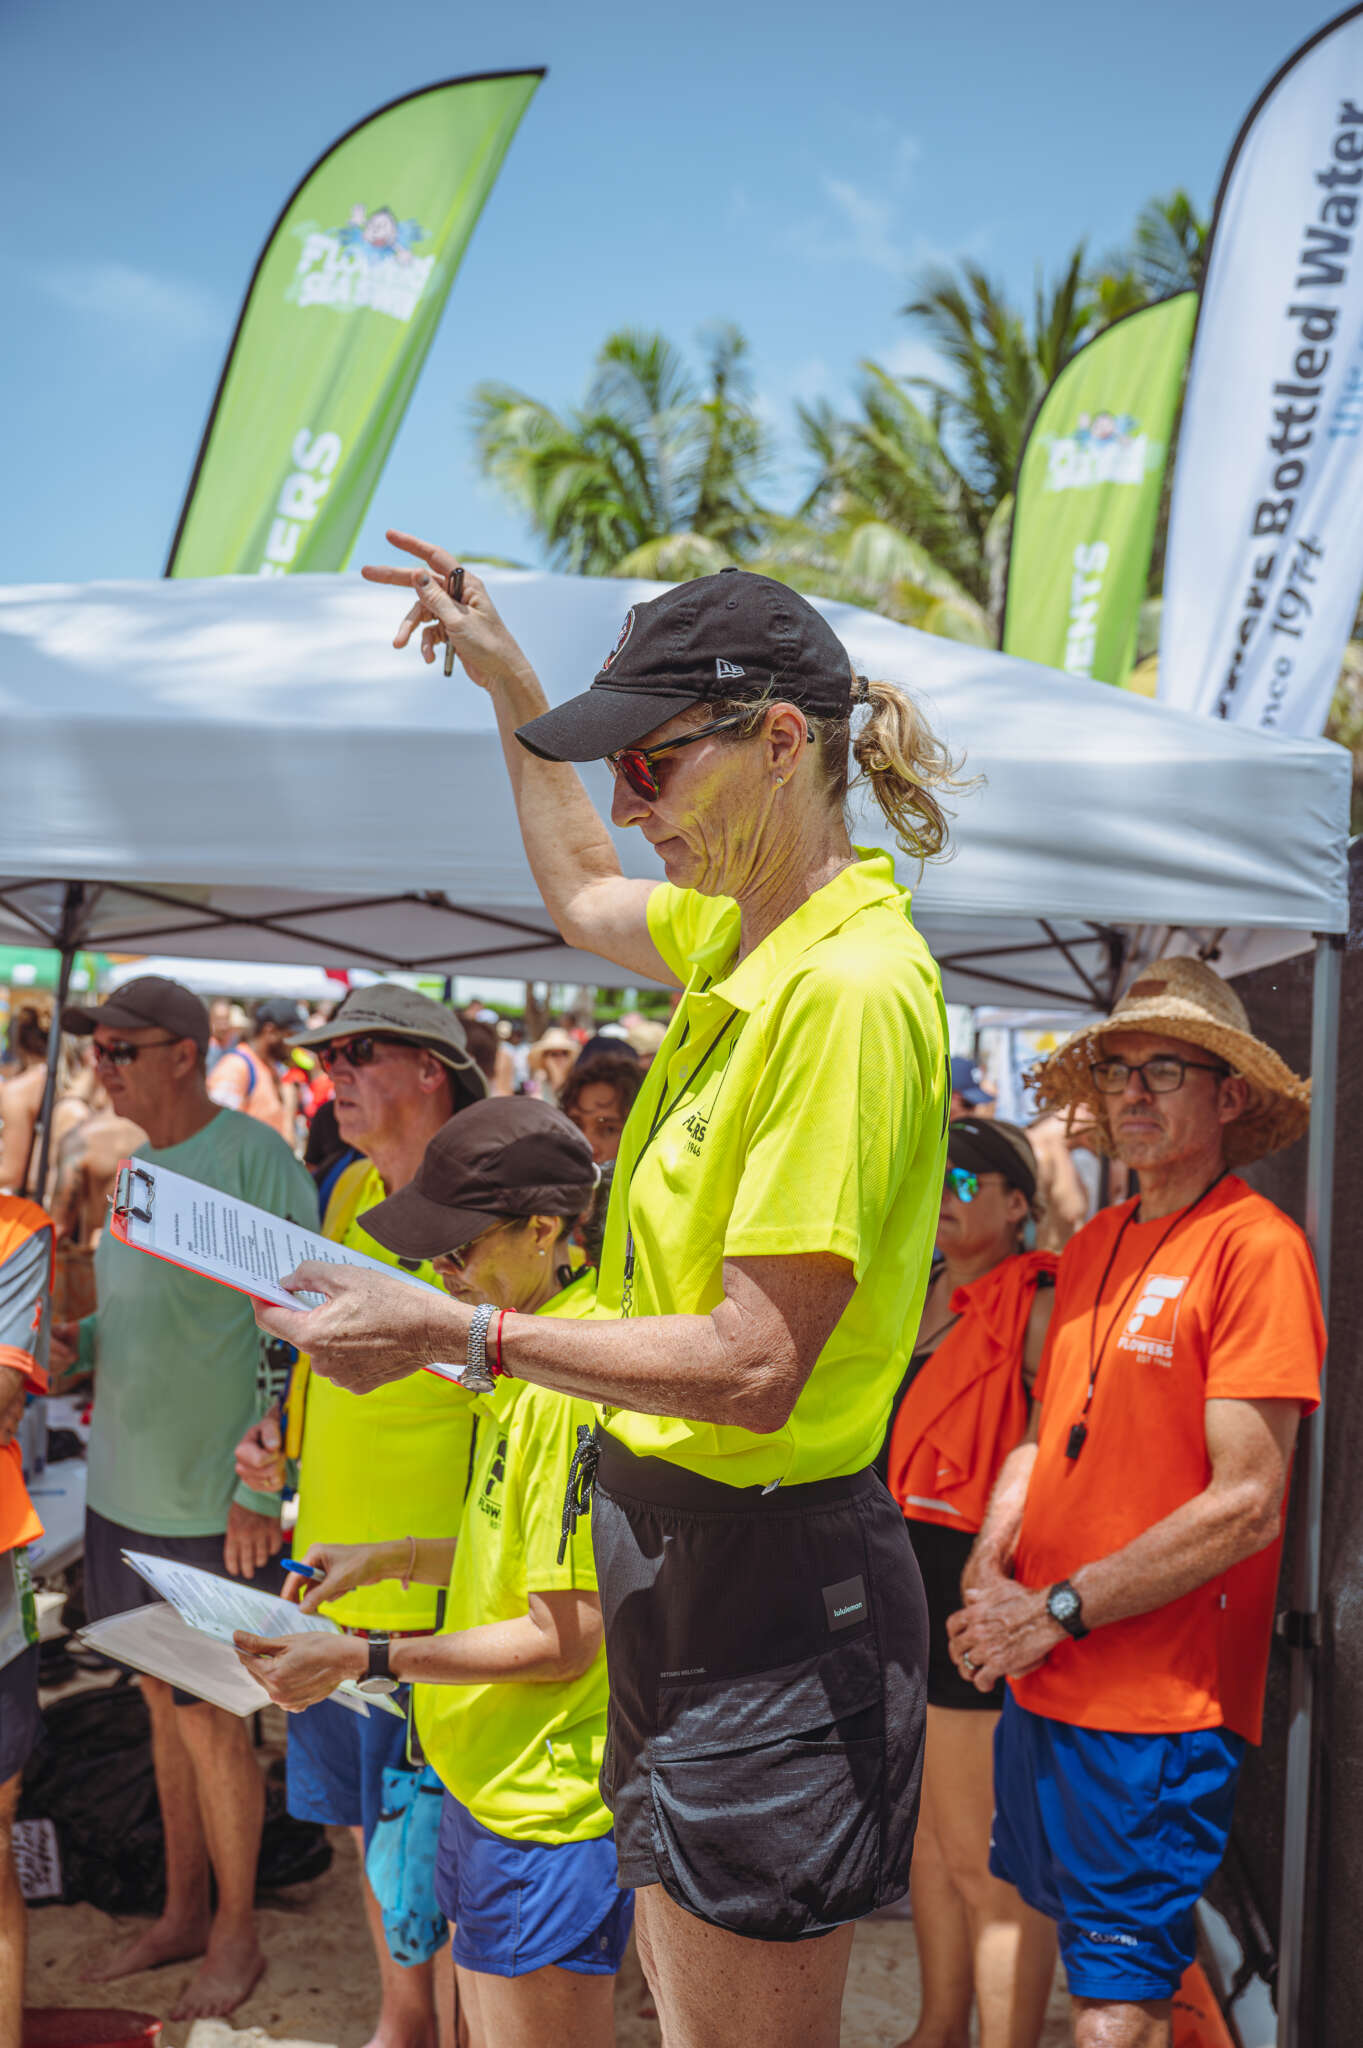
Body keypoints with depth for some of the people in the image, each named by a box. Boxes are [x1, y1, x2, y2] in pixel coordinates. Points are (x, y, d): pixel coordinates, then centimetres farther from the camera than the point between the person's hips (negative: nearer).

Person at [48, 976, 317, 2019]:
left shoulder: (257, 1159, -17)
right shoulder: (137, 1164, 8)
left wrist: (261, 1488, -17)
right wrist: (76, 1344, -1)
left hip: (210, 1502, -7)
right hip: (122, 1486, 7)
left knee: (210, 1720, 5)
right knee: (164, 1701, 18)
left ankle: (237, 1937, 24)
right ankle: (182, 1914, 34)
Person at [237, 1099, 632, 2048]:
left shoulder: (577, 1382, -23)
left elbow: (566, 1636, -21)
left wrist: (361, 1658, -17)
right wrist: (392, 1559, 13)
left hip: (547, 1804, -9)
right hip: (490, 1783, 9)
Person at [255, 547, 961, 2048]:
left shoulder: (846, 989, -23)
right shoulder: (745, 937, 6)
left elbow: (754, 1366, -25)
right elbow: (580, 896, 30)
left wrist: (456, 1333, -19)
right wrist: (507, 684, 29)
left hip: (769, 1591, -9)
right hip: (680, 1551, 9)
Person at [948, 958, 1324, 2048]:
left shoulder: (1256, 1244, -14)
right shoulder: (1095, 1243, 9)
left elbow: (1245, 1506, -18)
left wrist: (1058, 1612, -15)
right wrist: (992, 1559, -1)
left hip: (1160, 1702, -7)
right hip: (1045, 1682, 7)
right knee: (1055, 1947, 20)